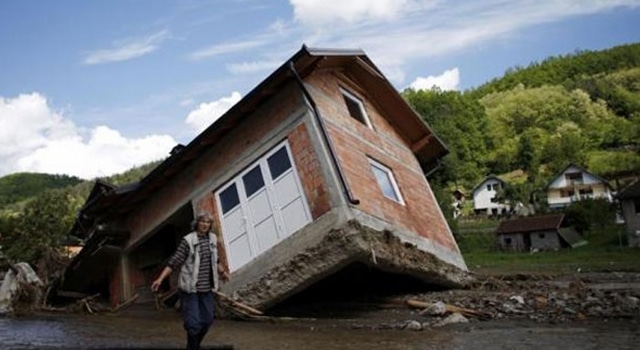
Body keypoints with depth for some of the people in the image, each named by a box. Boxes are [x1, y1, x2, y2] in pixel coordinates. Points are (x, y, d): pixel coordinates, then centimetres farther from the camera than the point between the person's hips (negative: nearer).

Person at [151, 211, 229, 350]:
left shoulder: (212, 238, 5)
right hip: (190, 288, -6)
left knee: (207, 320, 12)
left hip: (207, 288, 6)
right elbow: (174, 261, -14)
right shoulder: (188, 240, -13)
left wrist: (222, 272, 33)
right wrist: (160, 279, -21)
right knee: (193, 323, -5)